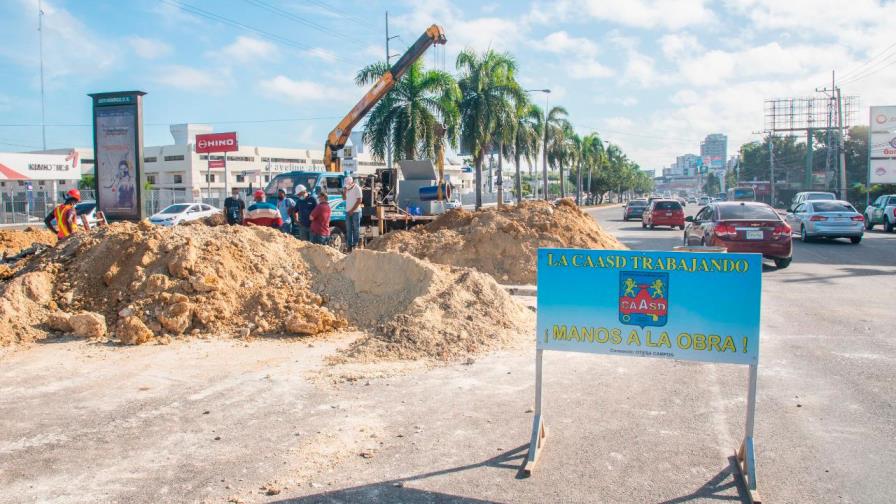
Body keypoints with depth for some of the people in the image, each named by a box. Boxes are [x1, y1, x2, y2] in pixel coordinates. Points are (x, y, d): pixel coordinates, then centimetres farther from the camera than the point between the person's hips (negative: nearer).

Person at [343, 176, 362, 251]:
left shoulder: (357, 188, -10)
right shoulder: (347, 188, 9)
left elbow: (359, 200, -12)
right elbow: (344, 198, 9)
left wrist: (352, 210, -13)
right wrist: (345, 191, -8)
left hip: (355, 211, -6)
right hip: (348, 211, 6)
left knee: (356, 228, -2)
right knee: (348, 229, 5)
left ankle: (355, 244, 1)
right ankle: (350, 245, 8)